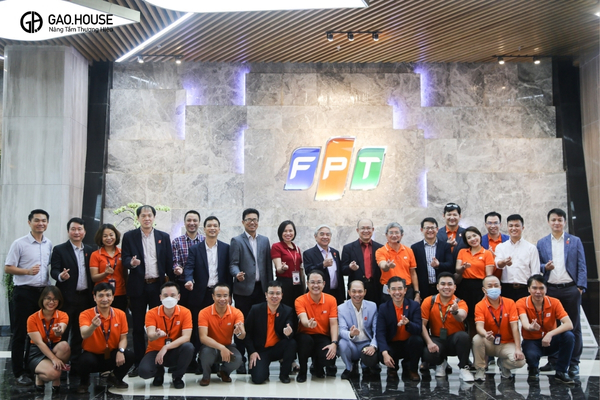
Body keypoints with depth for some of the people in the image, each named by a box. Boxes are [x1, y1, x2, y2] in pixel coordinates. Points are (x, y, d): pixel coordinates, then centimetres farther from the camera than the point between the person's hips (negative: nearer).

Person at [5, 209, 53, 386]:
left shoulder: (49, 244, 9)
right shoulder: (19, 243, -5)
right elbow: (8, 268, -6)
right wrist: (27, 271, -20)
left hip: (43, 291, 5)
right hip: (24, 292, -5)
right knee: (20, 333, 2)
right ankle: (19, 372, 10)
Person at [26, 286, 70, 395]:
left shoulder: (63, 316, -5)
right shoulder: (32, 318, -9)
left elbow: (60, 331, -28)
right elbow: (39, 342, -17)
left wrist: (59, 331, -54)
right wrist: (53, 358, -30)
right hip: (38, 353, -3)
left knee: (64, 345, -34)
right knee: (53, 373, -34)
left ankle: (56, 381, -13)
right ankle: (39, 376, 4)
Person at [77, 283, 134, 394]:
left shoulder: (120, 314, -5)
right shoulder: (86, 314, -14)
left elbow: (123, 337, -3)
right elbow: (84, 335, -32)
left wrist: (121, 351, -24)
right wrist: (93, 326, -54)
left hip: (112, 355, 3)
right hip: (92, 355, -2)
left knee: (129, 356, -25)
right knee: (86, 360, -35)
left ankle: (116, 378, 10)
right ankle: (84, 382, 2)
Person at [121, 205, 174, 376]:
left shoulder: (164, 237, 8)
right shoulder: (129, 236, 5)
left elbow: (169, 262, 5)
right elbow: (125, 259, 0)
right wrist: (131, 262, -24)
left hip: (158, 286, 0)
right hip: (138, 286, 0)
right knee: (138, 327, 6)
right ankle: (139, 363, 13)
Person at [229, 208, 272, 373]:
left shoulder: (265, 240, 14)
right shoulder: (237, 241, 3)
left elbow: (268, 265, 11)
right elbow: (233, 264, -4)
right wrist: (237, 274, -26)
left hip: (261, 289, 3)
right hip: (244, 289, -3)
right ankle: (240, 359, 8)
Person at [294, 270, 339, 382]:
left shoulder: (331, 300, -3)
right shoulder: (300, 300, -10)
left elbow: (333, 324, -8)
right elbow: (303, 319, -27)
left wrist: (334, 343, -24)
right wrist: (308, 324, -53)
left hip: (323, 337, 1)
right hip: (306, 335, -1)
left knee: (328, 357, -28)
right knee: (305, 339, -37)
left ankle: (317, 368, 13)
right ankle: (302, 372, -9)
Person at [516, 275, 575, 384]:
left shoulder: (554, 302, -10)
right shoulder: (522, 303, -14)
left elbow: (569, 324, -22)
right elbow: (525, 322, -33)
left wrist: (550, 334, -36)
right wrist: (530, 328, -59)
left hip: (550, 341, 2)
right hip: (531, 341, -2)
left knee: (569, 336, -28)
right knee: (531, 354, -37)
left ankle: (561, 372, -8)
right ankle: (533, 370, 3)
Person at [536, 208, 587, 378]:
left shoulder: (575, 241, 6)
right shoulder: (542, 243, 9)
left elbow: (582, 266, 2)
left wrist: (580, 286, -7)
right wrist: (545, 267, -11)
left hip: (571, 289, -1)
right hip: (550, 290, 1)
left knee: (573, 326, 3)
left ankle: (574, 363, 9)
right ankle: (553, 360, 16)